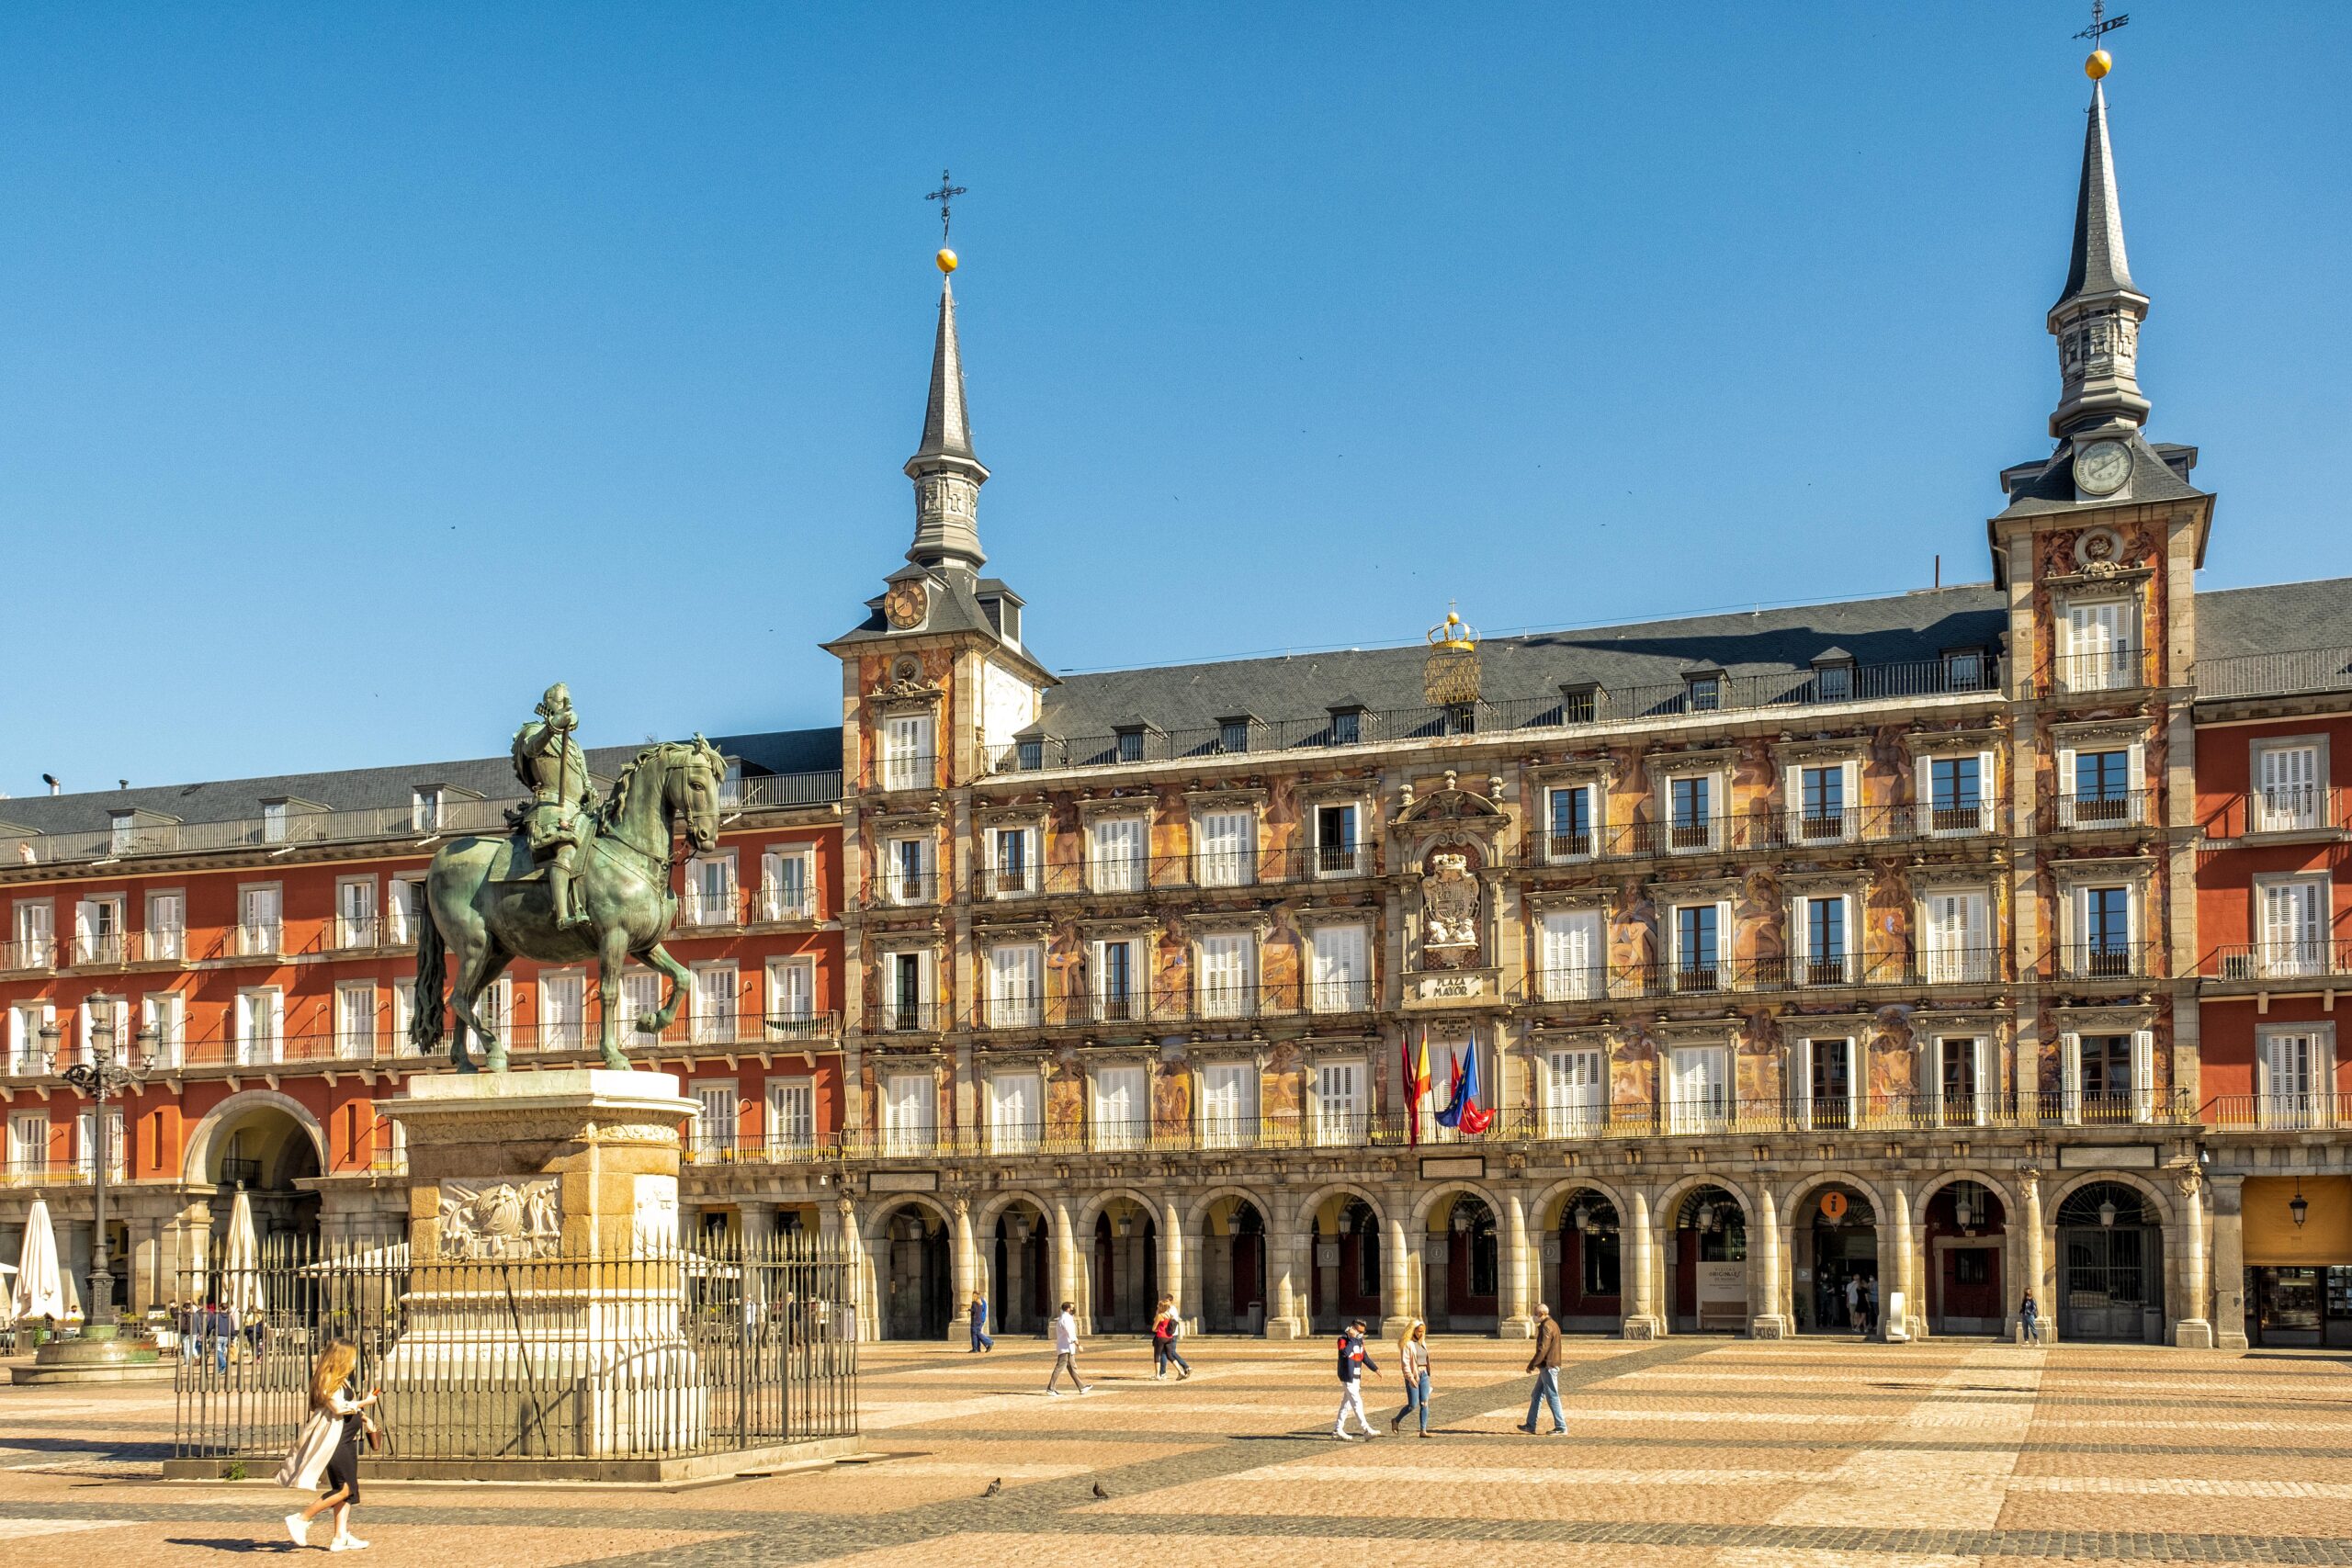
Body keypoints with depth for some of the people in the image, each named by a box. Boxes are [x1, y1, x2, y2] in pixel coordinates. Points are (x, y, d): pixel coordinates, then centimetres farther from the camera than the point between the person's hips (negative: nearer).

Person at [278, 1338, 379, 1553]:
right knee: (344, 1488, -13)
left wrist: (362, 1417, 11)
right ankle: (301, 1519, -6)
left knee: (348, 1490, 8)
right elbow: (338, 1407, -23)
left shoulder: (342, 1381, 17)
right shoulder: (329, 1382, -13)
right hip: (333, 1442, -10)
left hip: (347, 1441, 10)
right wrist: (364, 1403, -14)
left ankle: (341, 1537, 10)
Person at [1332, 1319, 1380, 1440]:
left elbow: (1364, 1357, 21)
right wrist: (1352, 1338, -29)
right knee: (1357, 1403, -8)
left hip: (1356, 1377, 9)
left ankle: (1338, 1430, 19)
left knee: (1347, 1404, 12)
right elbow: (1346, 1352, -33)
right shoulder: (1343, 1339, -14)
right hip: (1347, 1377, -9)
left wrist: (1375, 1368, 17)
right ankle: (1367, 1430, -9)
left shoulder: (1359, 1340, 12)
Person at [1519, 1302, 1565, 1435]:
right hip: (1549, 1366, 10)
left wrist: (1532, 1364, -14)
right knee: (1536, 1396, 13)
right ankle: (1530, 1426, 17)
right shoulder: (1552, 1325, 16)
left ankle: (1561, 1428, -2)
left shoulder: (1546, 1327, -16)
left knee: (1552, 1397, -5)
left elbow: (1543, 1349, -21)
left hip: (1548, 1367, -10)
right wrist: (1535, 1362, 20)